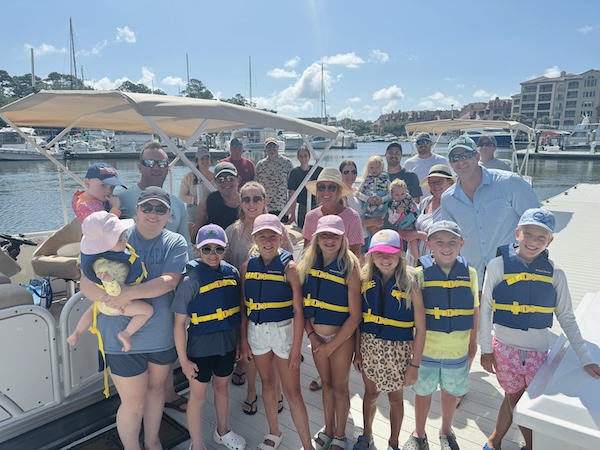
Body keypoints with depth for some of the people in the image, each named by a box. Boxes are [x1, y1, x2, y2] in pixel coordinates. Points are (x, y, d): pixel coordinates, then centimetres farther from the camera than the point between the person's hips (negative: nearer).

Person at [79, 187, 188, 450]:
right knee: (133, 403, 10)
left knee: (156, 389, 23)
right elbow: (87, 283, -12)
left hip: (162, 336, 3)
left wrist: (128, 293, -29)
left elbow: (168, 281, -20)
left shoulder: (175, 243, -6)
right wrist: (111, 298, -29)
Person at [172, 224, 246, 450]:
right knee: (198, 396, 13)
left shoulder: (232, 273, -6)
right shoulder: (191, 280, -19)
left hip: (227, 344, 4)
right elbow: (179, 322, -15)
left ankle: (222, 431, 48)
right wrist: (183, 359, -13)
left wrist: (240, 341, 9)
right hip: (201, 347, -4)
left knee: (222, 387, 24)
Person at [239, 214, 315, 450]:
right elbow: (244, 308, 5)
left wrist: (296, 347, -13)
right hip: (256, 331, 4)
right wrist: (243, 339, 5)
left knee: (292, 392, 3)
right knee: (267, 384, 20)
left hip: (283, 331, -4)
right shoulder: (248, 266, -1)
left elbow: (298, 311, -12)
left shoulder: (289, 267, -13)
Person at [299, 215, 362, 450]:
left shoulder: (350, 268, -16)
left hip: (341, 337, -4)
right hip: (317, 337, 4)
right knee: (326, 384, 19)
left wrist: (332, 344, -16)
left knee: (340, 387, 12)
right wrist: (311, 335, -8)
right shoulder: (308, 264, -3)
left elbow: (355, 315, -17)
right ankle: (328, 429, 39)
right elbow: (304, 304, 1)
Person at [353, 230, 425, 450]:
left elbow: (420, 329, -12)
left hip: (397, 350, -2)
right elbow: (359, 319, 1)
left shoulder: (409, 284, -16)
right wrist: (357, 352, 2)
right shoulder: (366, 280, -6)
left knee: (395, 397, 18)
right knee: (370, 393, 20)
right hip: (369, 347, 3)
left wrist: (414, 365, -11)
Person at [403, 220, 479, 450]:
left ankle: (446, 431, 47)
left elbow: (474, 310, 3)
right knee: (423, 391, 17)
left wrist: (473, 341, 9)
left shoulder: (469, 273, -7)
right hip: (425, 348, -2)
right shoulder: (420, 273, -13)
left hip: (457, 349, 2)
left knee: (451, 391, 22)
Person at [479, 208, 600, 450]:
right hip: (505, 348, -2)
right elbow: (485, 309, -6)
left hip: (539, 351, 2)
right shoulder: (498, 265, -11)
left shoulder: (554, 273, -4)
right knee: (516, 401, 12)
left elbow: (567, 318, 2)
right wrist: (486, 349, -3)